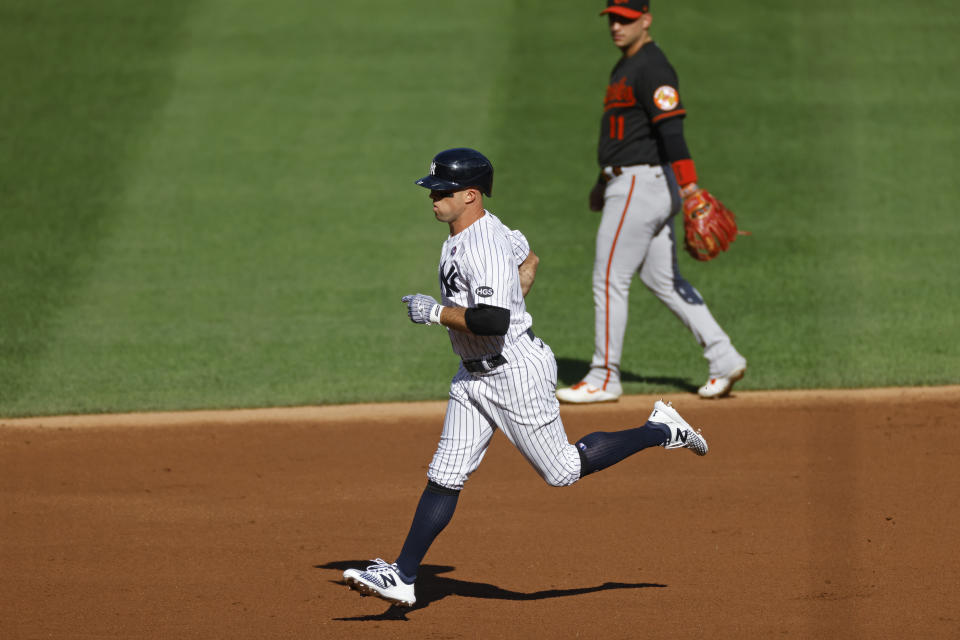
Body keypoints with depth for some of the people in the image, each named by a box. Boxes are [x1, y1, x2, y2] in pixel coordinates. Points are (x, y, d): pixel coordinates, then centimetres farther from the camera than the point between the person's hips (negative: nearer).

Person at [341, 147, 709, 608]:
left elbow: (493, 320, -35)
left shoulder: (485, 246, -24)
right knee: (444, 477, 4)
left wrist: (436, 312, -22)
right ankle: (402, 577, 2)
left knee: (564, 471, 3)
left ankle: (661, 431, 19)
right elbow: (528, 258, 25)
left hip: (515, 371, -9)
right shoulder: (462, 234, 7)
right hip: (474, 375, 9)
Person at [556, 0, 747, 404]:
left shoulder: (651, 68, -15)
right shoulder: (626, 67, 17)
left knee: (609, 280, -4)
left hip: (641, 185, -11)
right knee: (661, 279, 11)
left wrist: (688, 182, -35)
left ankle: (604, 379, 3)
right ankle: (724, 359, 8)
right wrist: (606, 181, 31)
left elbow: (671, 126, -26)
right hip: (632, 184, 11)